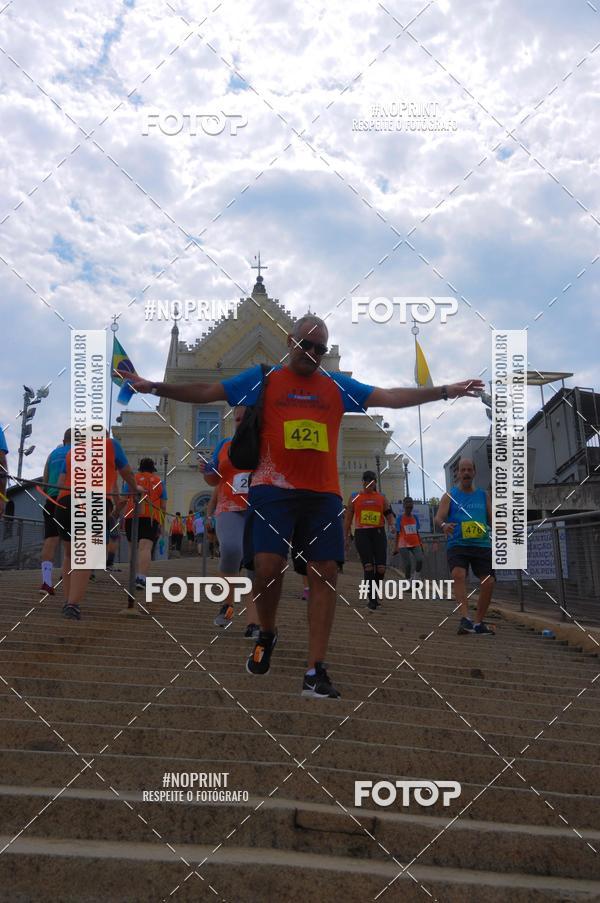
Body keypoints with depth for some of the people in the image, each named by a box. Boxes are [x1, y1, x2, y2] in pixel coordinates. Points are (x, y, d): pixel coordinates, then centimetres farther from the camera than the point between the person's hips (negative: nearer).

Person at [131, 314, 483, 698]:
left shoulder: (338, 385, 15)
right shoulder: (262, 378, 10)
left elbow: (392, 397, 13)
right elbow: (205, 392, 8)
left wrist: (445, 391, 8)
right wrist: (156, 387, -1)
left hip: (323, 494, 3)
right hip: (273, 490, -2)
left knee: (325, 574, -2)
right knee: (268, 566, -15)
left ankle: (315, 672, 4)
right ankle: (267, 634, 17)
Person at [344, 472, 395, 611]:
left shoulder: (381, 498, 14)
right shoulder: (354, 497, 11)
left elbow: (389, 515, 13)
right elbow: (348, 518, 13)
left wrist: (391, 525, -10)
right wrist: (346, 538, 8)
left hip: (378, 533, 2)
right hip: (362, 534, -2)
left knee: (381, 568, -4)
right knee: (368, 566, -13)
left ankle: (374, 592, 21)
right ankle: (371, 599, -6)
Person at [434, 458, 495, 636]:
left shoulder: (484, 496, 16)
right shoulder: (449, 496, 7)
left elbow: (492, 519, 16)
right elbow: (438, 518, -4)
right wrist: (444, 525, -27)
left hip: (482, 545, 3)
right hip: (457, 545, -3)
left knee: (489, 581, -8)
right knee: (458, 574, -29)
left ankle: (478, 623, 9)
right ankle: (465, 617, -33)